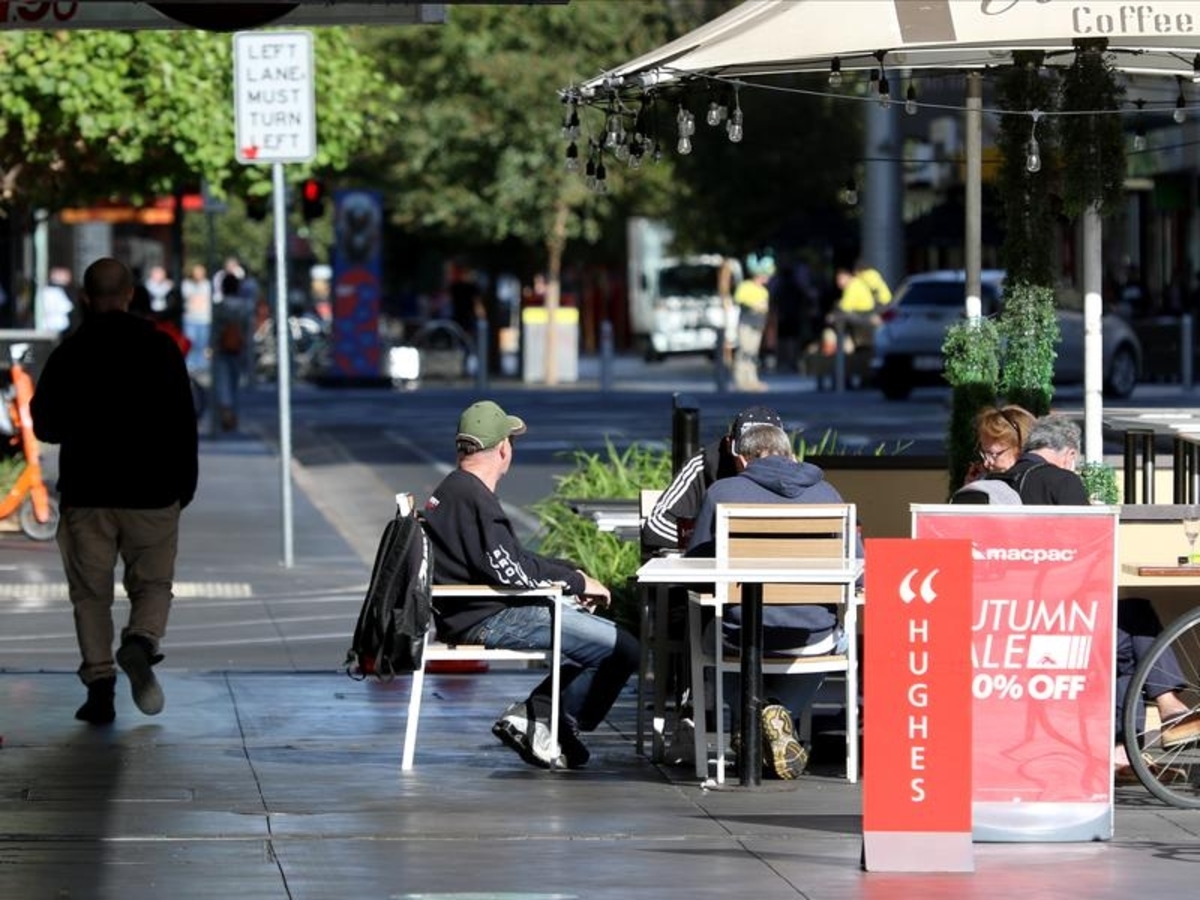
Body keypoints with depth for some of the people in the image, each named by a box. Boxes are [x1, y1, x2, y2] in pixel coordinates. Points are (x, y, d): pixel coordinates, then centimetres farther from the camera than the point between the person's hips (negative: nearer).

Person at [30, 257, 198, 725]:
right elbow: (184, 423, 0)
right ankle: (141, 642, -19)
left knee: (91, 593, 7)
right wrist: (183, 486, 9)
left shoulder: (67, 355, -1)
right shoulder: (160, 348, -2)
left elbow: (45, 427, 7)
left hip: (86, 493, 0)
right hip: (151, 493, 0)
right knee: (152, 583, 10)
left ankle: (99, 684, -1)